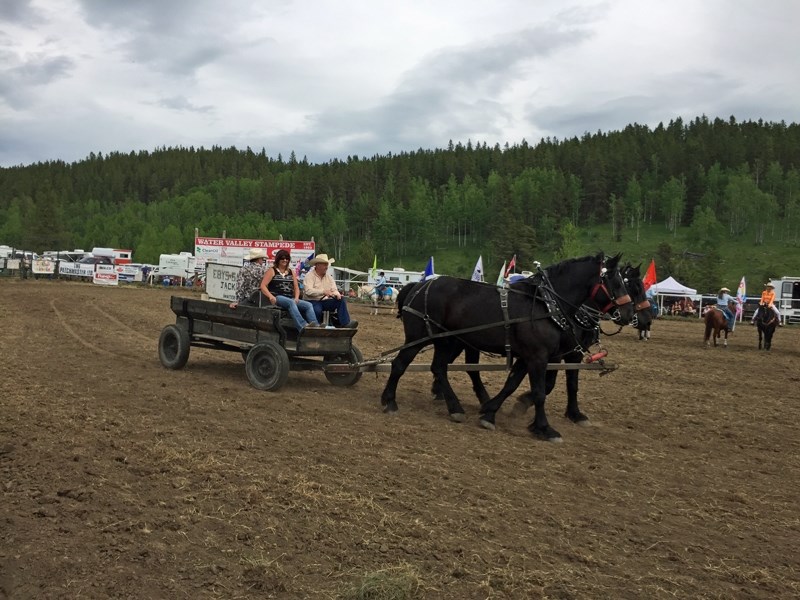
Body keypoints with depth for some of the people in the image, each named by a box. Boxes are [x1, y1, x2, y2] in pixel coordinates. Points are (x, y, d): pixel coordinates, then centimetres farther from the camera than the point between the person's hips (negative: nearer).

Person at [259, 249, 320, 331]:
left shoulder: (291, 272, 24)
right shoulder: (272, 271, 9)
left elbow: (296, 288, 22)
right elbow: (263, 286, -2)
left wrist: (296, 298, 0)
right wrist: (271, 297, -18)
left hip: (290, 299, 6)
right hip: (277, 298, -6)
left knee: (308, 305, -19)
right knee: (291, 302, -37)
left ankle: (315, 325, -39)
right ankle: (303, 326, -53)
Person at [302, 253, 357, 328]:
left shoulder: (328, 276, 15)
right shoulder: (310, 275, -5)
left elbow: (334, 290, 11)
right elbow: (308, 291, -19)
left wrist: (337, 294, -15)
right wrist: (323, 292, -29)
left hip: (324, 301, 6)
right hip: (313, 301, -6)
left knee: (341, 300, -15)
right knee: (317, 310, -38)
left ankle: (345, 323, -25)